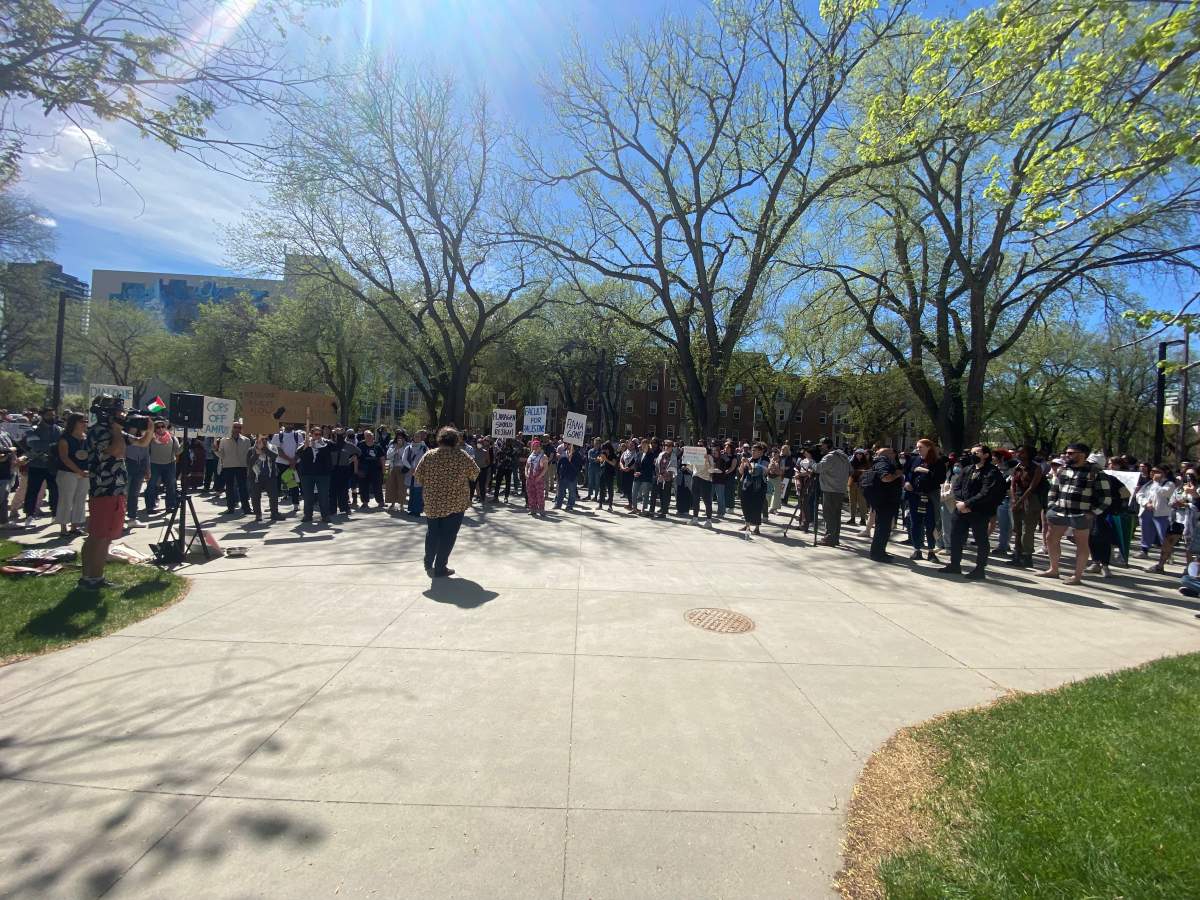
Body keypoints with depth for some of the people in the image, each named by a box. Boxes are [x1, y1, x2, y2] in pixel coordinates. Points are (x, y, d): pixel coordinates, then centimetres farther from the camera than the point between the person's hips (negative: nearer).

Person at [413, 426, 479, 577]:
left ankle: (429, 564, 20)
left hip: (432, 502, 3)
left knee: (432, 532, 20)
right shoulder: (461, 456, -8)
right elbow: (475, 473, 2)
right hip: (454, 503, -3)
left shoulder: (428, 455, -2)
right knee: (447, 535, 7)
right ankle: (440, 569, 12)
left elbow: (417, 476, 2)